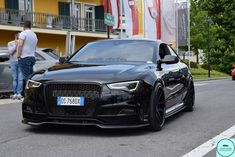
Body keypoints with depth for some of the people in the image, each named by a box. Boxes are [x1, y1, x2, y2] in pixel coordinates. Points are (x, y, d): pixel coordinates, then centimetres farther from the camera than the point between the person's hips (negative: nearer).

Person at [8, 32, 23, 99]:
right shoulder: (10, 43, 13)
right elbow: (10, 51, -3)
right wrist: (16, 45, -5)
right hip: (13, 62, 0)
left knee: (20, 78, -9)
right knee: (15, 78, -2)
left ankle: (19, 93, -10)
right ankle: (15, 93, 0)